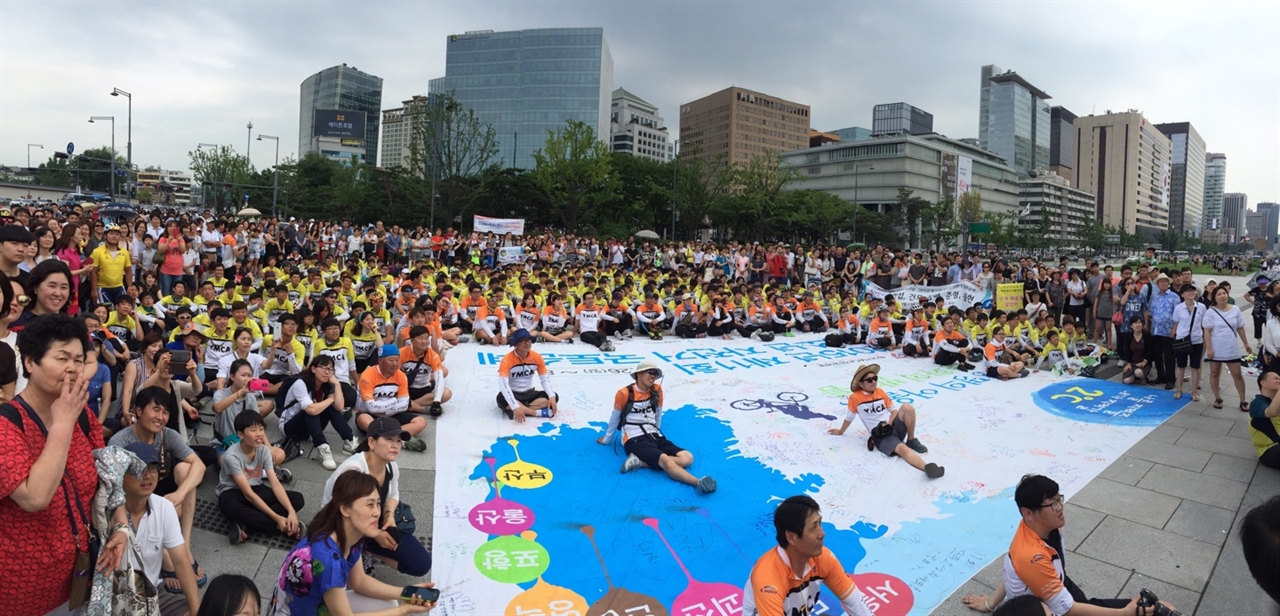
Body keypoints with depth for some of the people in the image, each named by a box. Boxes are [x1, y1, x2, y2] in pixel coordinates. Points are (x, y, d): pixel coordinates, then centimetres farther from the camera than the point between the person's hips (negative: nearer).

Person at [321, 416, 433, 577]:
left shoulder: (392, 466, -7)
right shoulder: (353, 470, -32)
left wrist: (389, 514, -11)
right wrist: (374, 534, -23)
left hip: (374, 525, 6)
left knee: (421, 563, -3)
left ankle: (366, 549, 6)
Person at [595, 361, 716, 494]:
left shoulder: (657, 390, 8)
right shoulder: (624, 394, -5)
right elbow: (614, 419, 9)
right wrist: (606, 439, 21)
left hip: (654, 436, 6)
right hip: (635, 440, -6)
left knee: (687, 458, -18)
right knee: (666, 460, -33)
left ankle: (641, 461, -23)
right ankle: (698, 483, -44)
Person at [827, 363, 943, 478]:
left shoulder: (880, 392, 11)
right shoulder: (855, 397, -4)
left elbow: (893, 410, 14)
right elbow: (849, 417, 11)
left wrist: (889, 424, -6)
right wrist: (840, 432, 24)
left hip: (894, 426, 5)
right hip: (881, 436, -5)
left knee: (907, 407, -24)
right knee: (902, 449, -35)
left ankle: (911, 441, -9)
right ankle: (927, 468, -56)